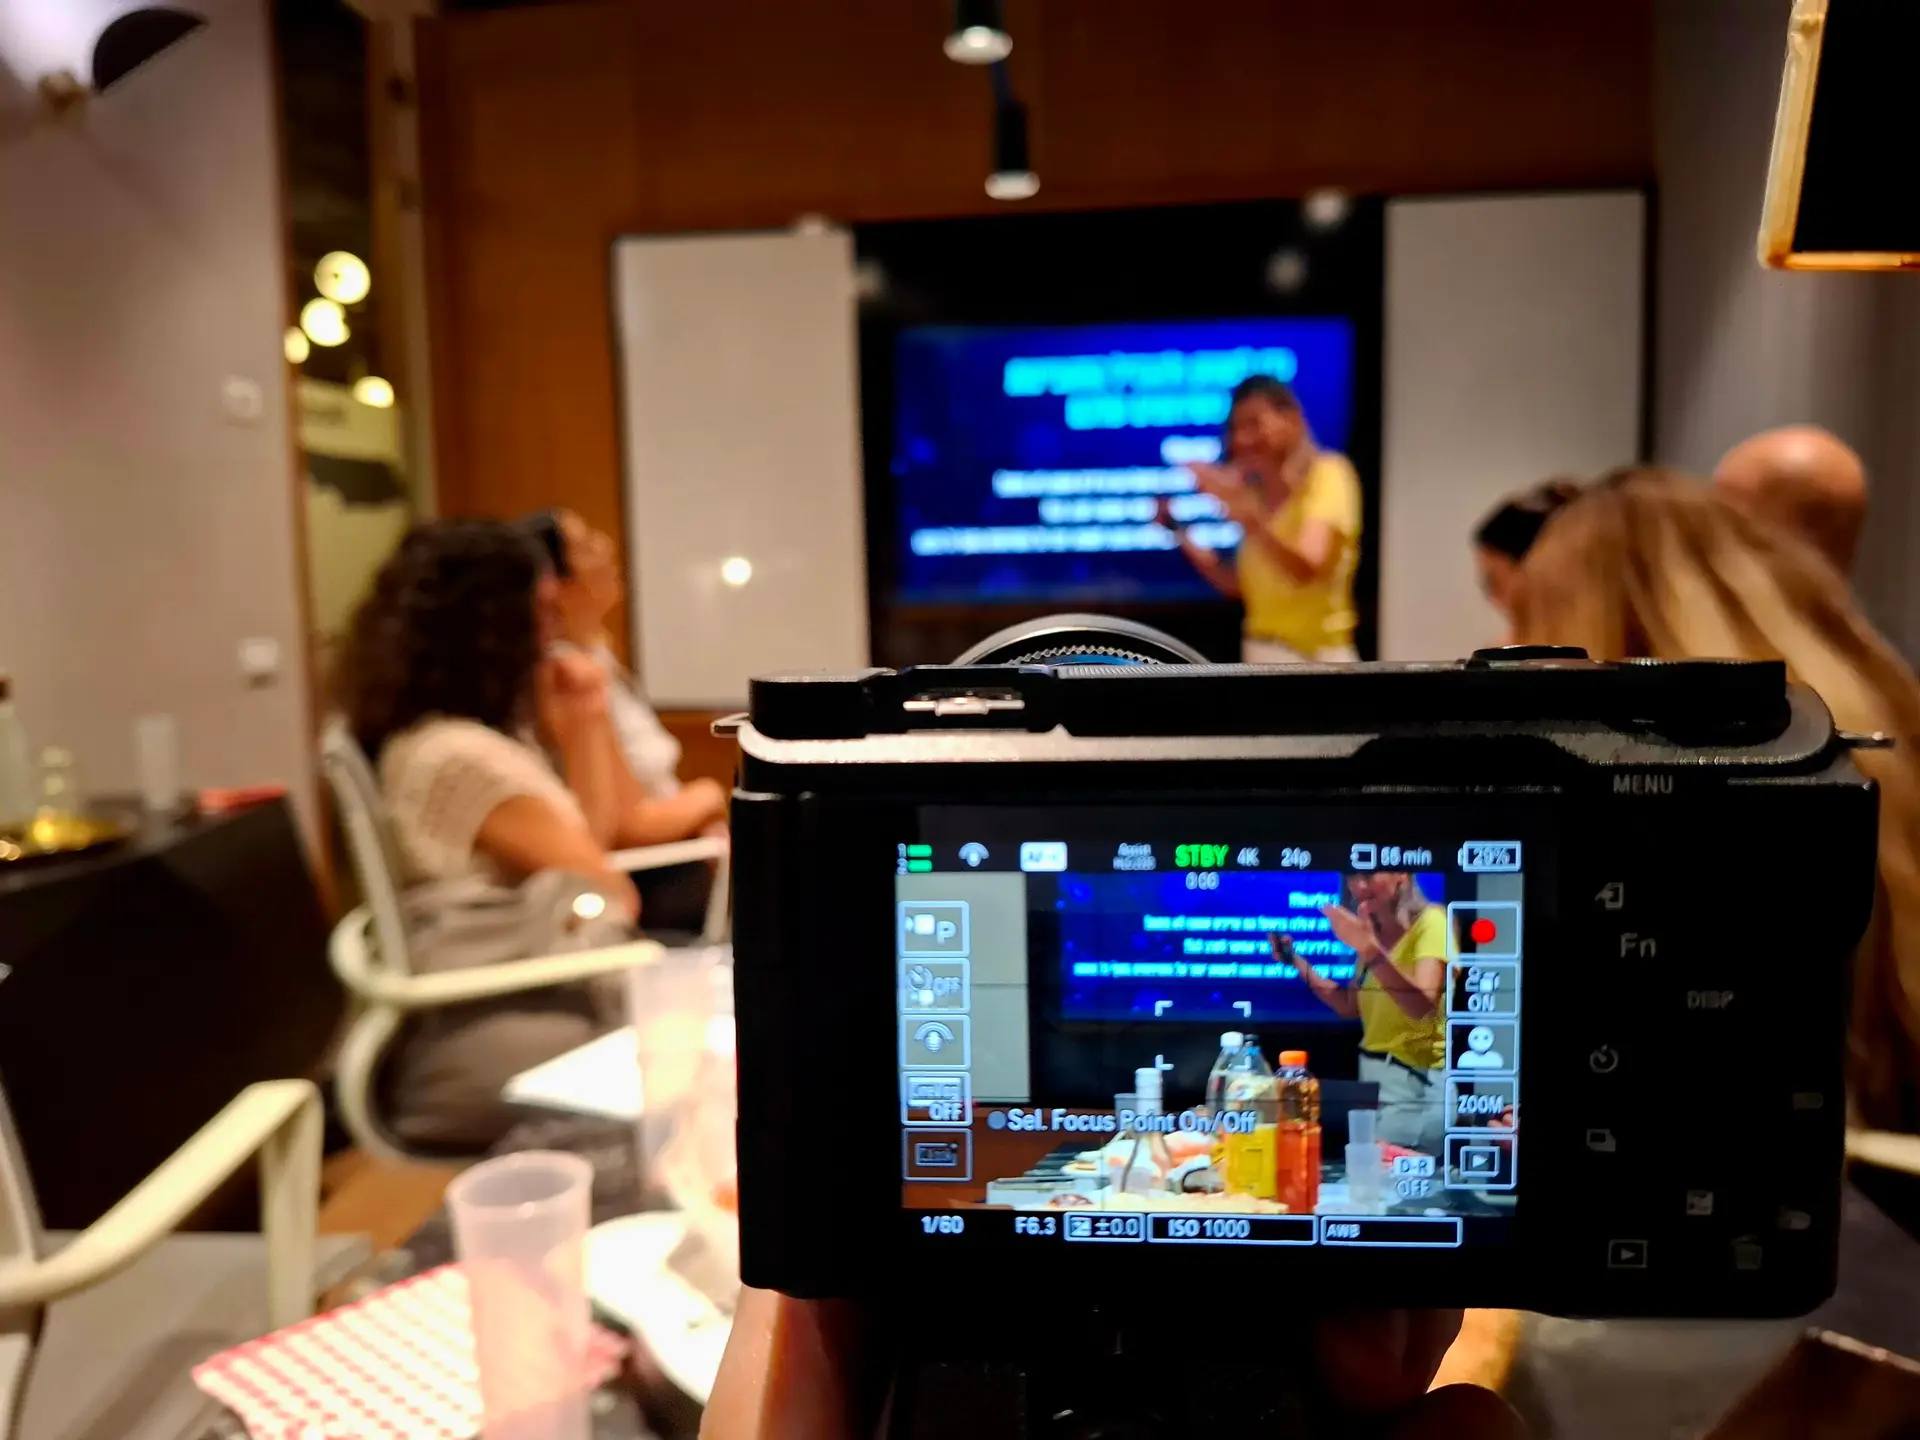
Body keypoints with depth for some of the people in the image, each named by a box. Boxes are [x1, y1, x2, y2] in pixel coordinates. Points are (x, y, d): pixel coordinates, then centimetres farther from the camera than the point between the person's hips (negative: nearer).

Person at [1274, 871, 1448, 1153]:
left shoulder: (1430, 922, -11)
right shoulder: (1374, 931, 12)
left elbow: (1421, 1005, -26)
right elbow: (1350, 1007, 14)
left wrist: (1372, 952, -40)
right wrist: (1296, 961, 7)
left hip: (1417, 1083, -7)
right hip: (1372, 1076, 8)